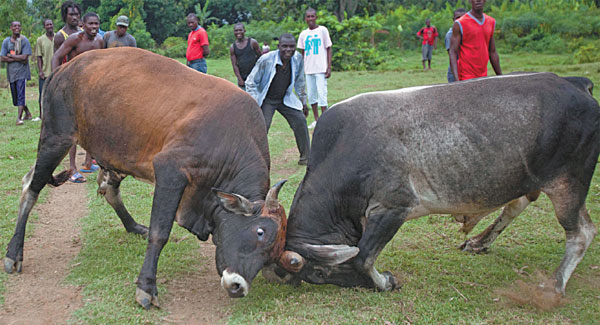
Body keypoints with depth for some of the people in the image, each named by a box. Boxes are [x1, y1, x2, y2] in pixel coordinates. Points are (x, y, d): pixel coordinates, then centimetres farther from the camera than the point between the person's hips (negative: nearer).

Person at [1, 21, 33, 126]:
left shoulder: (25, 41, -4)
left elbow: (25, 57, -13)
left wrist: (11, 55, -7)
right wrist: (18, 58, -11)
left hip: (22, 72, -5)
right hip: (11, 73, 5)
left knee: (21, 95, -11)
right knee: (15, 96, 11)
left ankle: (19, 118, -11)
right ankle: (27, 113, 29)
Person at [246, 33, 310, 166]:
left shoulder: (298, 59, -12)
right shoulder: (266, 60, -25)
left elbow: (299, 82, 7)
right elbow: (250, 82, -14)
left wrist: (303, 102, 10)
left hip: (286, 99, 4)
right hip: (266, 99, -4)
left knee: (300, 121, -4)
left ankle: (306, 157, 11)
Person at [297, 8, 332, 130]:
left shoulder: (322, 30, -1)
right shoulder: (303, 34, 10)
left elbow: (328, 49, 0)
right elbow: (302, 53, 15)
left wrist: (329, 67, -7)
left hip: (321, 69, -5)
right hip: (308, 69, 5)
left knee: (322, 94, -9)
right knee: (311, 95, 8)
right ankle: (316, 120, 18)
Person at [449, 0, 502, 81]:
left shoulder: (491, 22, 12)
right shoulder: (460, 24, -5)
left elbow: (492, 52, 18)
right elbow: (453, 53, -9)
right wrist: (457, 80, -20)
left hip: (484, 77, 5)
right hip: (466, 78, -5)